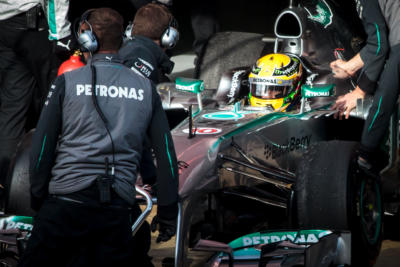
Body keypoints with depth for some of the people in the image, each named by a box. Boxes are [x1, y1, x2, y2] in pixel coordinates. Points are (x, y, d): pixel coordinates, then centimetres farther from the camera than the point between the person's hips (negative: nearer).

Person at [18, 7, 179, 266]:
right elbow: (166, 154, 8)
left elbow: (42, 147, 3)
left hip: (65, 204, -2)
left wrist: (38, 200, 14)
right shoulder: (146, 88, 8)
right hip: (118, 211, 2)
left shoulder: (67, 82, 2)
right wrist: (168, 213, 14)